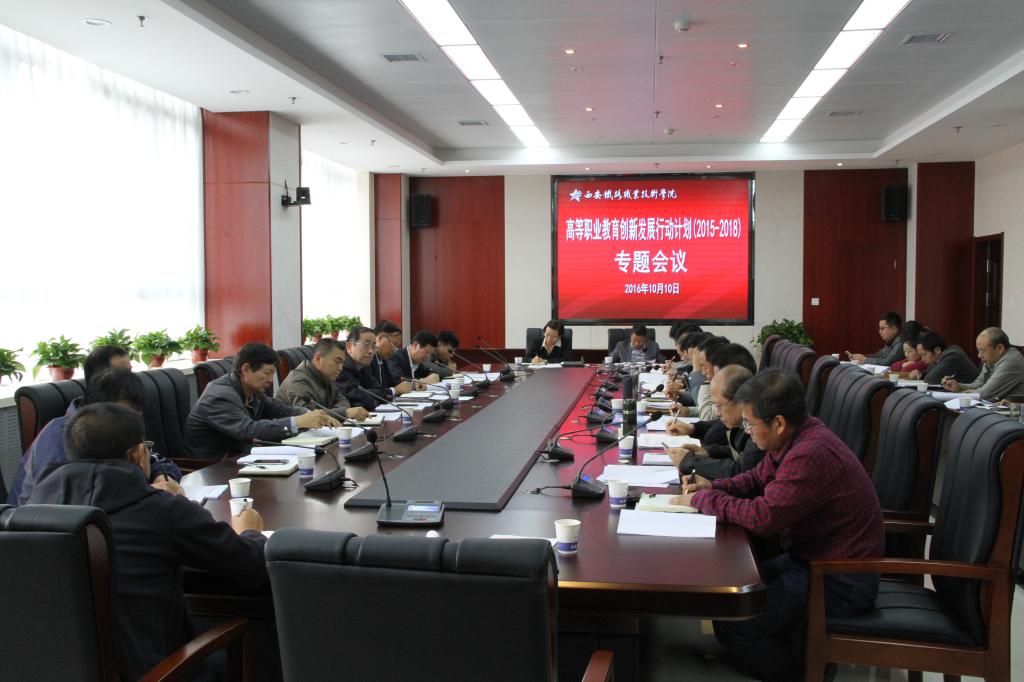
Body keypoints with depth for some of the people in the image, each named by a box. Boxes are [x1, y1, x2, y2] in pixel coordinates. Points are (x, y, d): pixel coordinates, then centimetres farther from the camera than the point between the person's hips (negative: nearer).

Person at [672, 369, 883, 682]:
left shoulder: (812, 456, -30)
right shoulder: (796, 438, 2)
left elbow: (763, 517, -29)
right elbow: (758, 478, 16)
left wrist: (701, 500, -15)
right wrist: (713, 487, -2)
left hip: (840, 582, -10)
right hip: (811, 556, 10)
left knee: (731, 624, -16)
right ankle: (793, 656, 22)